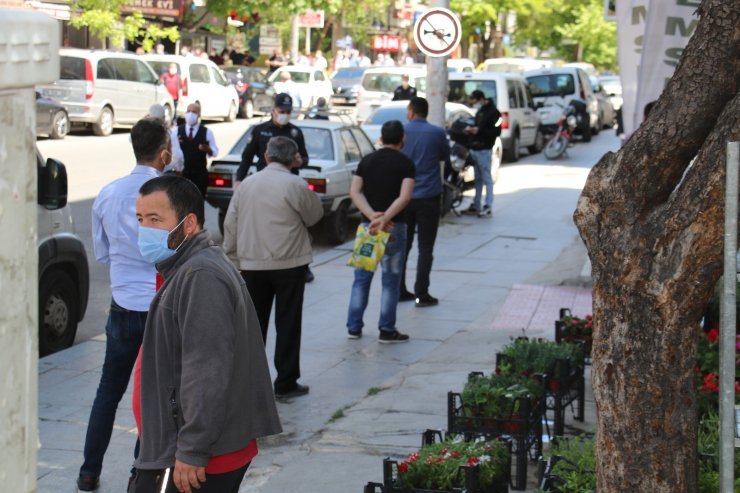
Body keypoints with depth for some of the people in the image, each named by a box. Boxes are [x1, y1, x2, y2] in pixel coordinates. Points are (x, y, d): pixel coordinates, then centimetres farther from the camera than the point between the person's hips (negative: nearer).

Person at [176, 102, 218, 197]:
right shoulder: (177, 131, 8)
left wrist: (208, 150, -18)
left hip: (200, 174, -1)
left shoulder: (207, 132, 5)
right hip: (181, 172, 1)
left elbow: (215, 152, 5)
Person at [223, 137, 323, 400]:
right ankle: (285, 383, 5)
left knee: (254, 322, 12)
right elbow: (314, 215, 2)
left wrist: (232, 252, 17)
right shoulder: (296, 185, -11)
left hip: (251, 264, 4)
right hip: (289, 263, -4)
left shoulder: (246, 184, 4)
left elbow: (230, 223, 7)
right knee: (287, 324, 4)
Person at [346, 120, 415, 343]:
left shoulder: (367, 160, 7)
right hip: (395, 226, -3)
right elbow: (404, 197, -18)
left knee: (362, 278, 11)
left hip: (367, 224, 3)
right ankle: (386, 330, 5)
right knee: (390, 280, 4)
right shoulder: (405, 163, -5)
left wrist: (372, 216, -13)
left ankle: (354, 327, 13)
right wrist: (385, 219, -21)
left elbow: (354, 192, -4)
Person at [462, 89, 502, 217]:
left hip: (484, 150, -8)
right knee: (478, 179, 12)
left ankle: (488, 207, -5)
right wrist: (471, 130, 5)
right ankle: (476, 205, 16)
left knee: (486, 178, -6)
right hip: (474, 149, 8)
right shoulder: (479, 111, 17)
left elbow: (496, 131, -15)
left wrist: (479, 130, -20)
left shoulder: (493, 112, -9)